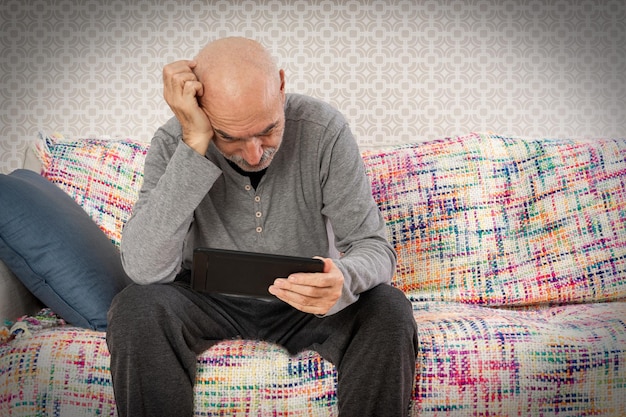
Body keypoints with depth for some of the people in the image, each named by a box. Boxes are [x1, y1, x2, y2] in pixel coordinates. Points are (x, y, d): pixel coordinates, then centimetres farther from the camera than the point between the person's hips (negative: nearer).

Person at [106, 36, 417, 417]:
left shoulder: (324, 130, -18)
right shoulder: (174, 142, -18)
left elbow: (374, 246, -15)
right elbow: (145, 269, -30)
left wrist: (344, 279, -41)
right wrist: (195, 145, -35)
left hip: (304, 301, 1)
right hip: (210, 300, 0)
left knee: (390, 312, -26)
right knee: (136, 309, -29)